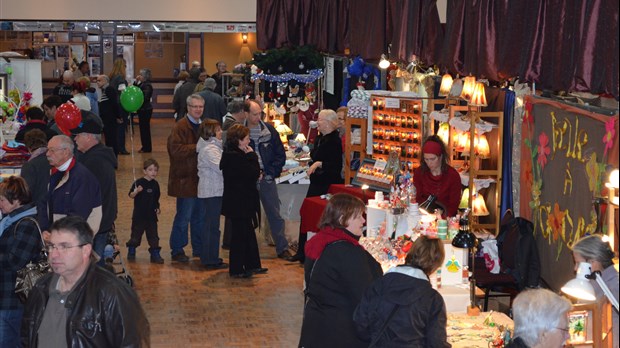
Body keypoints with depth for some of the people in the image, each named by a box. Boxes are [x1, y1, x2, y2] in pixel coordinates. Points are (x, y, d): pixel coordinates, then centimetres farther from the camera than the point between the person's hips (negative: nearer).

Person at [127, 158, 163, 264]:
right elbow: (131, 195, -14)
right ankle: (131, 252, 25)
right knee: (136, 234, 8)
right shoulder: (139, 183, -9)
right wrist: (136, 191, -34)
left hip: (151, 215, 4)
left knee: (153, 236, 3)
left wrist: (157, 208, 1)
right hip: (139, 215, -4)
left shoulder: (155, 184, 6)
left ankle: (155, 254, 8)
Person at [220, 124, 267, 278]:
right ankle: (236, 269, 7)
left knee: (248, 232, 18)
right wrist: (252, 155, -14)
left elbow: (253, 173, 15)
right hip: (239, 203, -11)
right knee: (240, 234, -2)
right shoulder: (234, 157, -22)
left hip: (243, 201, 11)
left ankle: (252, 265, 28)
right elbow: (254, 173, -22)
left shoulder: (232, 154, 11)